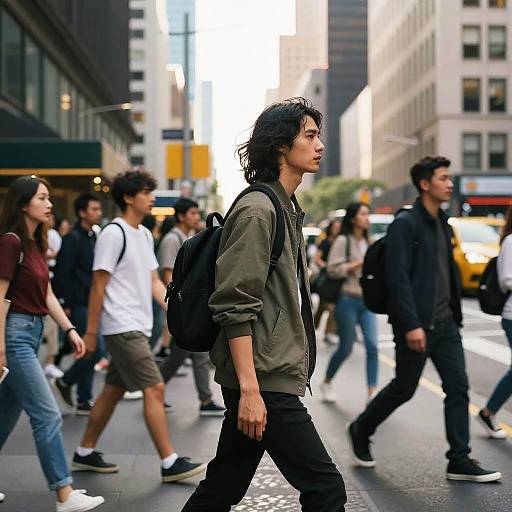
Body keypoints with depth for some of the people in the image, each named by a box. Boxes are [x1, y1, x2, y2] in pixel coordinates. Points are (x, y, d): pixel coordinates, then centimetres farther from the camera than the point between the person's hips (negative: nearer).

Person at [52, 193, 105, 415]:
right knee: (96, 349, -12)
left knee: (90, 351, 9)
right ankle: (65, 382, 8)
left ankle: (84, 401, 15)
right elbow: (62, 274, -15)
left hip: (92, 305, 9)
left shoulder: (93, 238, 16)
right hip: (79, 305, -8)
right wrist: (67, 304, -17)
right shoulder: (72, 239, -11)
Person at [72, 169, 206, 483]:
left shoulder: (145, 234, 15)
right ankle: (170, 463, -5)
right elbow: (98, 285, -12)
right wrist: (91, 331, -12)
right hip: (123, 327, -9)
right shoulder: (114, 233, -12)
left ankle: (85, 454, 25)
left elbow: (154, 282, 16)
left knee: (114, 390, 14)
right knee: (155, 389, -10)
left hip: (137, 327, 9)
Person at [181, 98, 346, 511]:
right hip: (262, 381, -10)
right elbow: (234, 307, -19)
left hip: (277, 376, 10)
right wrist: (250, 390, -23)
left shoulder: (288, 210, 17)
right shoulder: (257, 210, -13)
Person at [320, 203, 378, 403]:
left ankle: (372, 393, -9)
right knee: (345, 348, 3)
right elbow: (333, 269, -15)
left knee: (372, 346, -8)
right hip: (348, 300, -5)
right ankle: (326, 383, 27)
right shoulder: (343, 241, -7)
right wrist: (360, 263, -16)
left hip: (367, 300, 6)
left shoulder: (368, 242, 14)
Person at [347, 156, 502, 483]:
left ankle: (460, 461, 7)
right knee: (404, 389, 5)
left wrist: (455, 314, 15)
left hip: (445, 322, 8)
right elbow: (398, 278, -19)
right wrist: (411, 325, -23)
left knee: (458, 387, 1)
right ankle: (360, 431, 28)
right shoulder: (405, 224, -13)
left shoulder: (442, 223, 13)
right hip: (416, 324, -8)